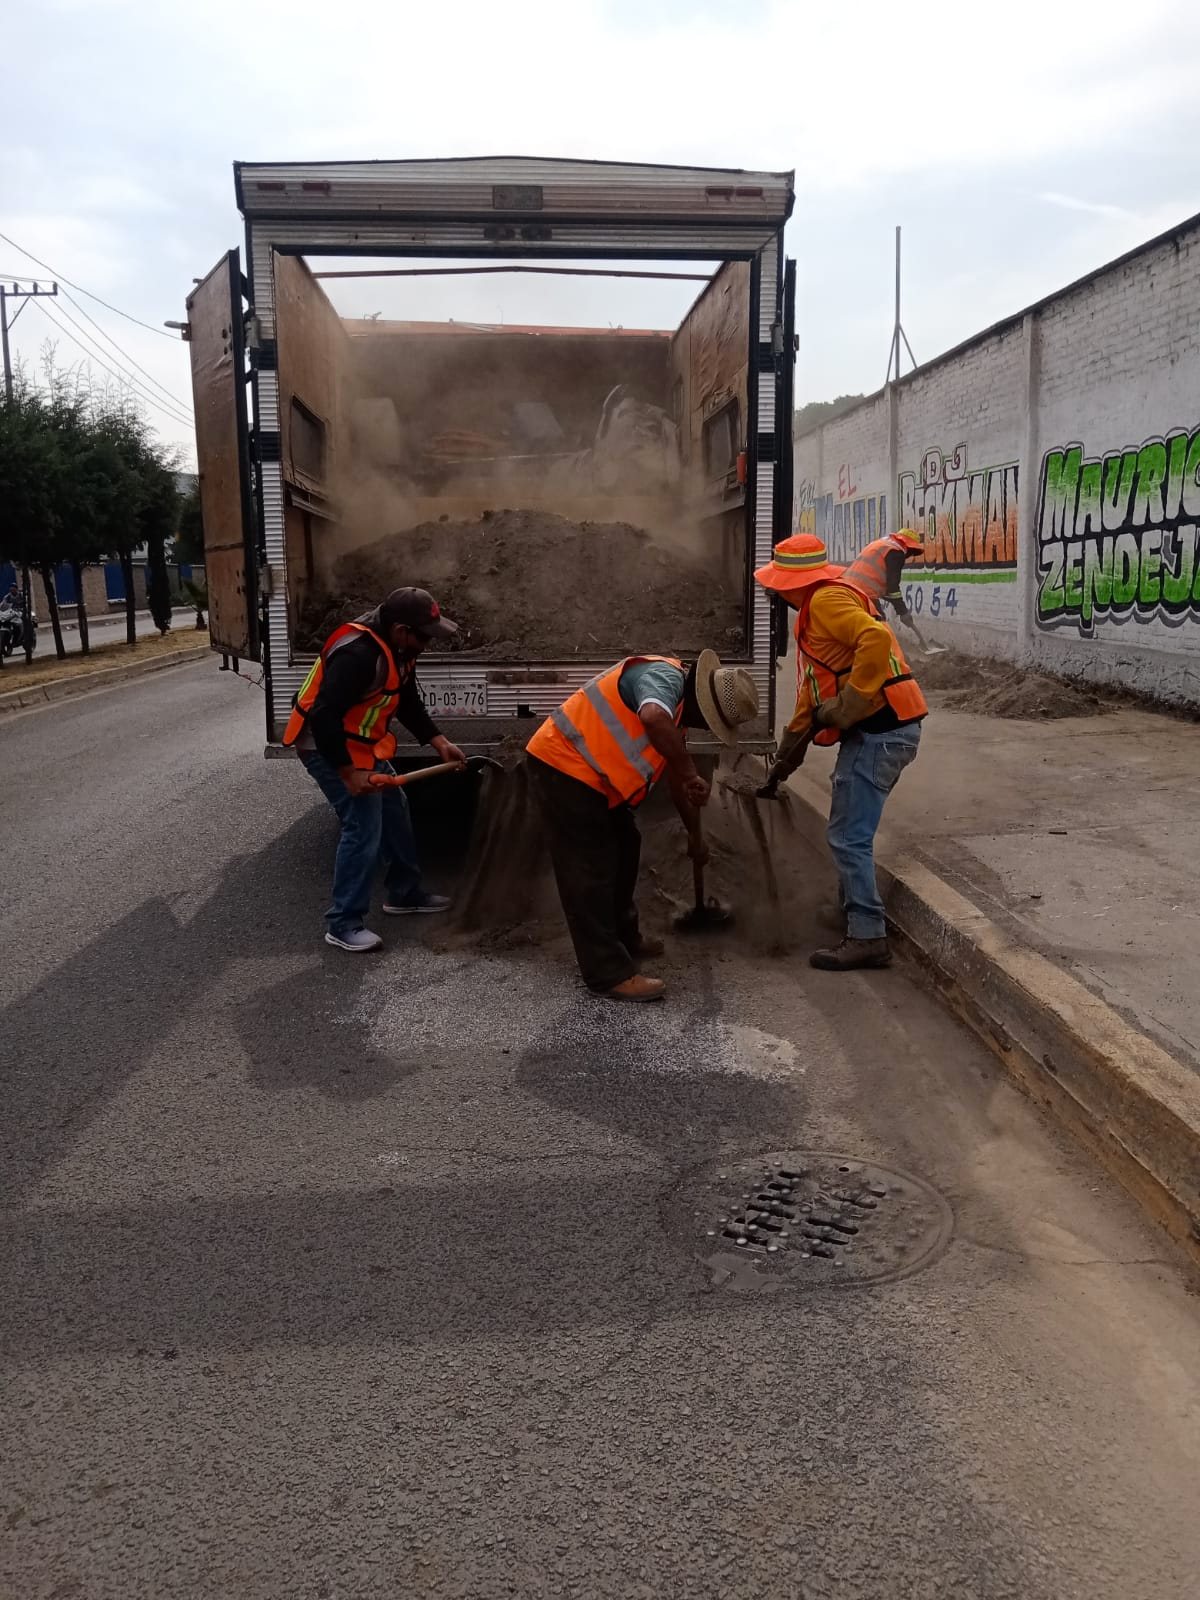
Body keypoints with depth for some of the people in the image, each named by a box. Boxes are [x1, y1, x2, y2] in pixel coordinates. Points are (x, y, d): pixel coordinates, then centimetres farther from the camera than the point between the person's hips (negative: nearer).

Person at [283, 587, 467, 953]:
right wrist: (349, 773, -29)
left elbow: (408, 701, 11)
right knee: (364, 828, -12)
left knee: (395, 811, 18)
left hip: (360, 744, 10)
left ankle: (404, 893, 34)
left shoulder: (397, 648, 0)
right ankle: (343, 924, -2)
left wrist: (439, 742, 2)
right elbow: (323, 718, -34)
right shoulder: (358, 653, -31)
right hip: (327, 747, -10)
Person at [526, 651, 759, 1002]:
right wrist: (691, 772, -31)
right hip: (563, 765, -11)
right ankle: (609, 974, -4)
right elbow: (653, 718, -41)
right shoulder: (665, 677, -16)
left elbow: (678, 782, 27)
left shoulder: (678, 710, 14)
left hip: (590, 775, 11)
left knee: (623, 848, 21)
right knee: (590, 870, -8)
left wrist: (695, 836, 35)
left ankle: (624, 939, 37)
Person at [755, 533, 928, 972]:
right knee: (851, 831, 22)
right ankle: (853, 910, 35)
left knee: (847, 836, -7)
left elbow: (876, 638, -30)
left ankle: (867, 938, -3)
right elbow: (813, 688, 27)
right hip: (884, 728, 11)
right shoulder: (819, 604, 22)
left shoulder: (828, 599, -11)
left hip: (879, 731, -11)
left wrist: (848, 706, -25)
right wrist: (789, 752, 29)